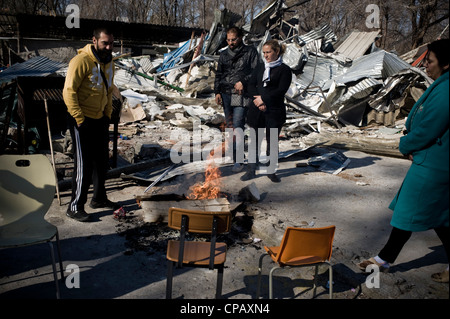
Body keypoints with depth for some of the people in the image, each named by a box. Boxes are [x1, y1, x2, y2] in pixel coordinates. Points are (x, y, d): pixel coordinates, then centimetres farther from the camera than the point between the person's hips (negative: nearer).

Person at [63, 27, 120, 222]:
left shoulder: (109, 62, 9)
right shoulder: (81, 61, -17)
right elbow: (69, 92, -18)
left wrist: (108, 114, 11)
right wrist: (80, 119, -20)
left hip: (100, 119, 8)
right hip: (82, 120, -8)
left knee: (102, 160, 15)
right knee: (84, 165, -4)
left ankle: (99, 199, 31)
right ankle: (75, 207, 9)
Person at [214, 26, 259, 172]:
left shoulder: (250, 52, 4)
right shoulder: (224, 54, 16)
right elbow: (218, 74, 18)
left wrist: (243, 82, -14)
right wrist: (217, 92, 8)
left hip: (241, 94, -5)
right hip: (226, 94, 5)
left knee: (238, 125, -14)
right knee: (229, 125, 9)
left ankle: (239, 160, -13)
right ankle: (234, 153, 21)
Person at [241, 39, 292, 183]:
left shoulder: (284, 70, -2)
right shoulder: (260, 67, 13)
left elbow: (281, 90, -12)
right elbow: (251, 85, 7)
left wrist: (263, 99, -13)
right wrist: (257, 100, -9)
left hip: (274, 112, -4)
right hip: (257, 111, 4)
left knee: (272, 143, 6)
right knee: (255, 141, 6)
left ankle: (272, 172, 19)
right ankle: (251, 171, 15)